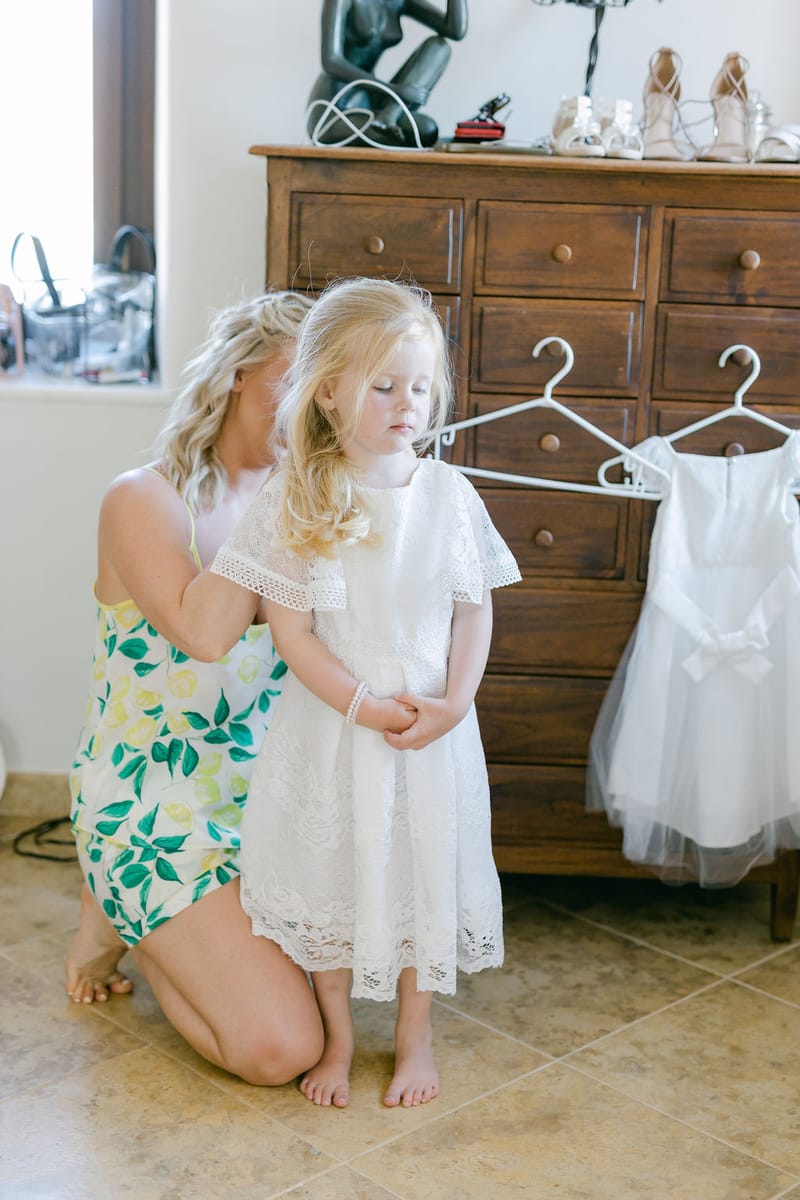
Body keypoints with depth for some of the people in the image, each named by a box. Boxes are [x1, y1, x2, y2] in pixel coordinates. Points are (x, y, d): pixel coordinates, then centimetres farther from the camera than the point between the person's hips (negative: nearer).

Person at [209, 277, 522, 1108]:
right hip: (332, 721, -1)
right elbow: (289, 628, -11)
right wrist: (364, 706, -16)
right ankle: (338, 1037, 33)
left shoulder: (447, 493, -4)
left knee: (423, 869, 13)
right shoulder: (295, 499, -11)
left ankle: (415, 1033, 34)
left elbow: (474, 610, 1)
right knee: (331, 871, 11)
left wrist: (453, 701, -12)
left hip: (431, 726, 2)